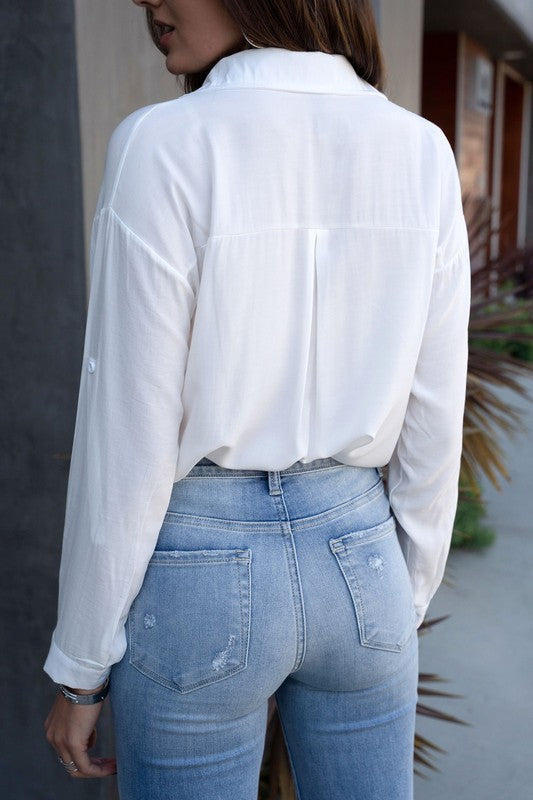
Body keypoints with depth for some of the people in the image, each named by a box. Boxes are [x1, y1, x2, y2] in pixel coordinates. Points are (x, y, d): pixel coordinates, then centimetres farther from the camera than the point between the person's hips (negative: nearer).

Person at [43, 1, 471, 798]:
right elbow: (433, 419, 0)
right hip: (357, 560, 4)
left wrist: (80, 668, -2)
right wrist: (407, 599, 13)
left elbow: (127, 436, -15)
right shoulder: (422, 152, -3)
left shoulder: (163, 148, -17)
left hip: (198, 577, -3)